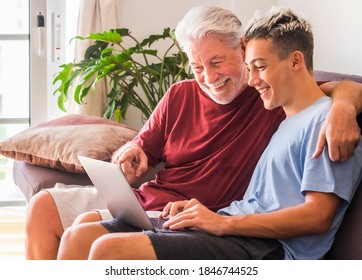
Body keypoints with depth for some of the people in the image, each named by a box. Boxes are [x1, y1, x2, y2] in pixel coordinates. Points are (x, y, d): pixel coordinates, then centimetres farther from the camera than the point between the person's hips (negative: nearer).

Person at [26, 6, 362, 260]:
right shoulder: (180, 96, 7)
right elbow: (144, 147, 14)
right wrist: (132, 154, -11)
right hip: (145, 198, 7)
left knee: (88, 224, -24)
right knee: (43, 206, 4)